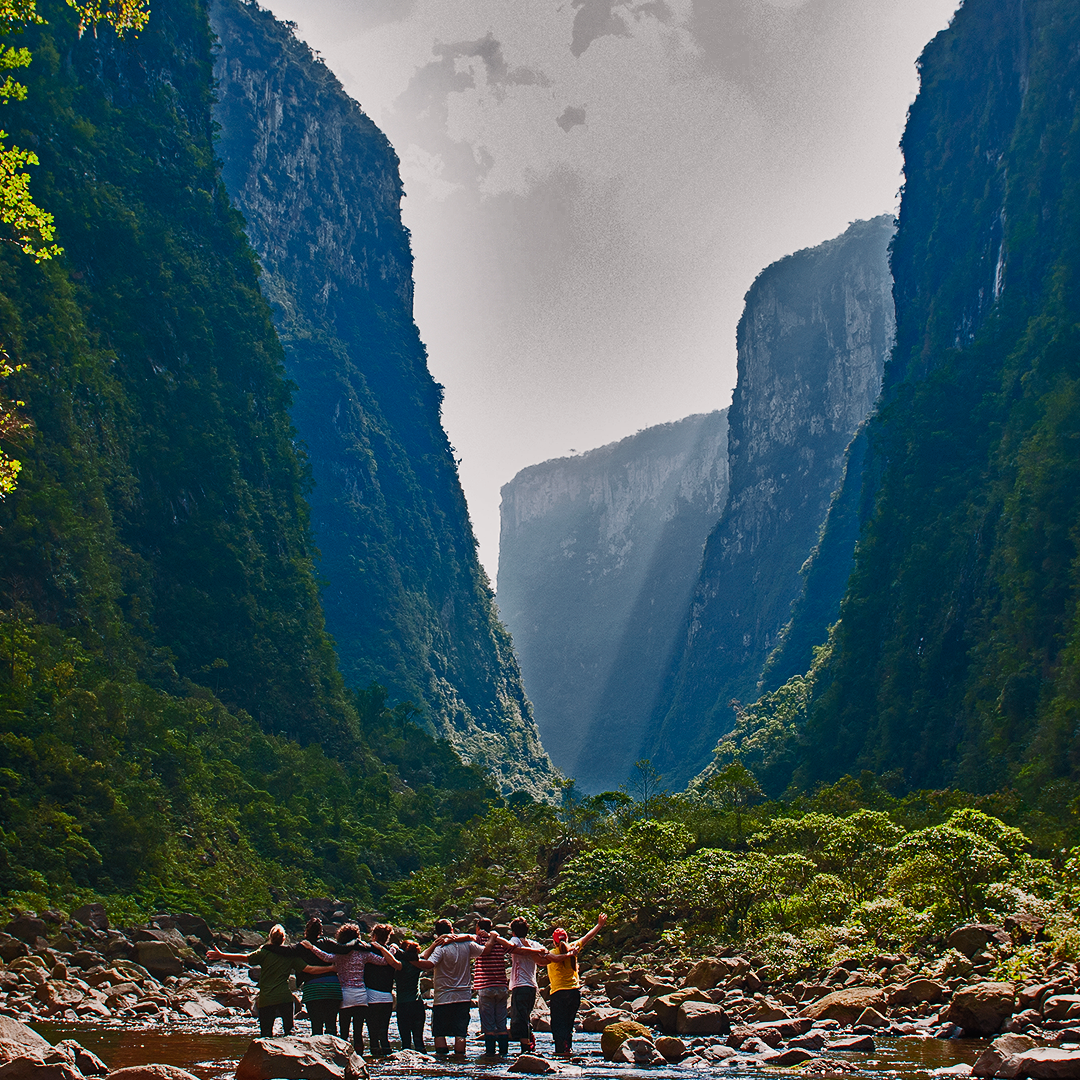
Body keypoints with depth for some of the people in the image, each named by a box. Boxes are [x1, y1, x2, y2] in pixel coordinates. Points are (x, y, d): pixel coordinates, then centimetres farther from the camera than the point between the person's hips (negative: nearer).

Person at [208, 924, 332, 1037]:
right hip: (285, 997, 2)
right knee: (288, 1030, 11)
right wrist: (331, 968, 9)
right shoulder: (291, 954, 8)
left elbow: (245, 958, -8)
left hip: (266, 999, -2)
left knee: (266, 1032, 1)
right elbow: (309, 969, 3)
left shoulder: (265, 951, 0)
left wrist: (222, 956, -4)